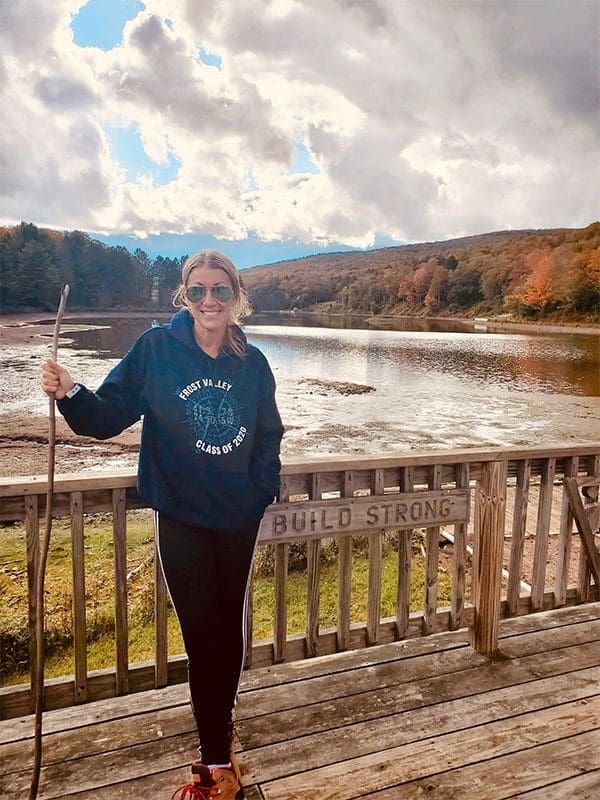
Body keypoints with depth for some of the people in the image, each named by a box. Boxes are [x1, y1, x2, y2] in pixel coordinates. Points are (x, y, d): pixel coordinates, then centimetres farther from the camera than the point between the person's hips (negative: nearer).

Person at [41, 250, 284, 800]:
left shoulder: (252, 363, 0)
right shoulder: (156, 348, -8)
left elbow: (268, 436, 9)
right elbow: (110, 414, -9)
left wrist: (263, 488, 0)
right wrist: (71, 394, -27)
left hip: (238, 518, 3)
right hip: (181, 518, -3)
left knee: (230, 626, 16)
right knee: (203, 632, 2)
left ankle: (221, 721, 43)